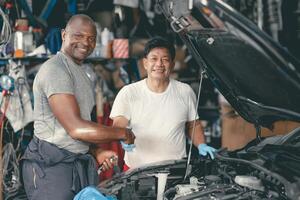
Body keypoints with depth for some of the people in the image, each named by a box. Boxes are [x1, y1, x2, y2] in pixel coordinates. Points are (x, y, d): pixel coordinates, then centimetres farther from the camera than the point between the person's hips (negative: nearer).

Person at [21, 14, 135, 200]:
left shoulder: (80, 73, 16)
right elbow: (76, 129, -21)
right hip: (51, 166, -9)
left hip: (81, 162, 9)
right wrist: (122, 133, -11)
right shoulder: (55, 70, -15)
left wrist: (96, 152, 10)